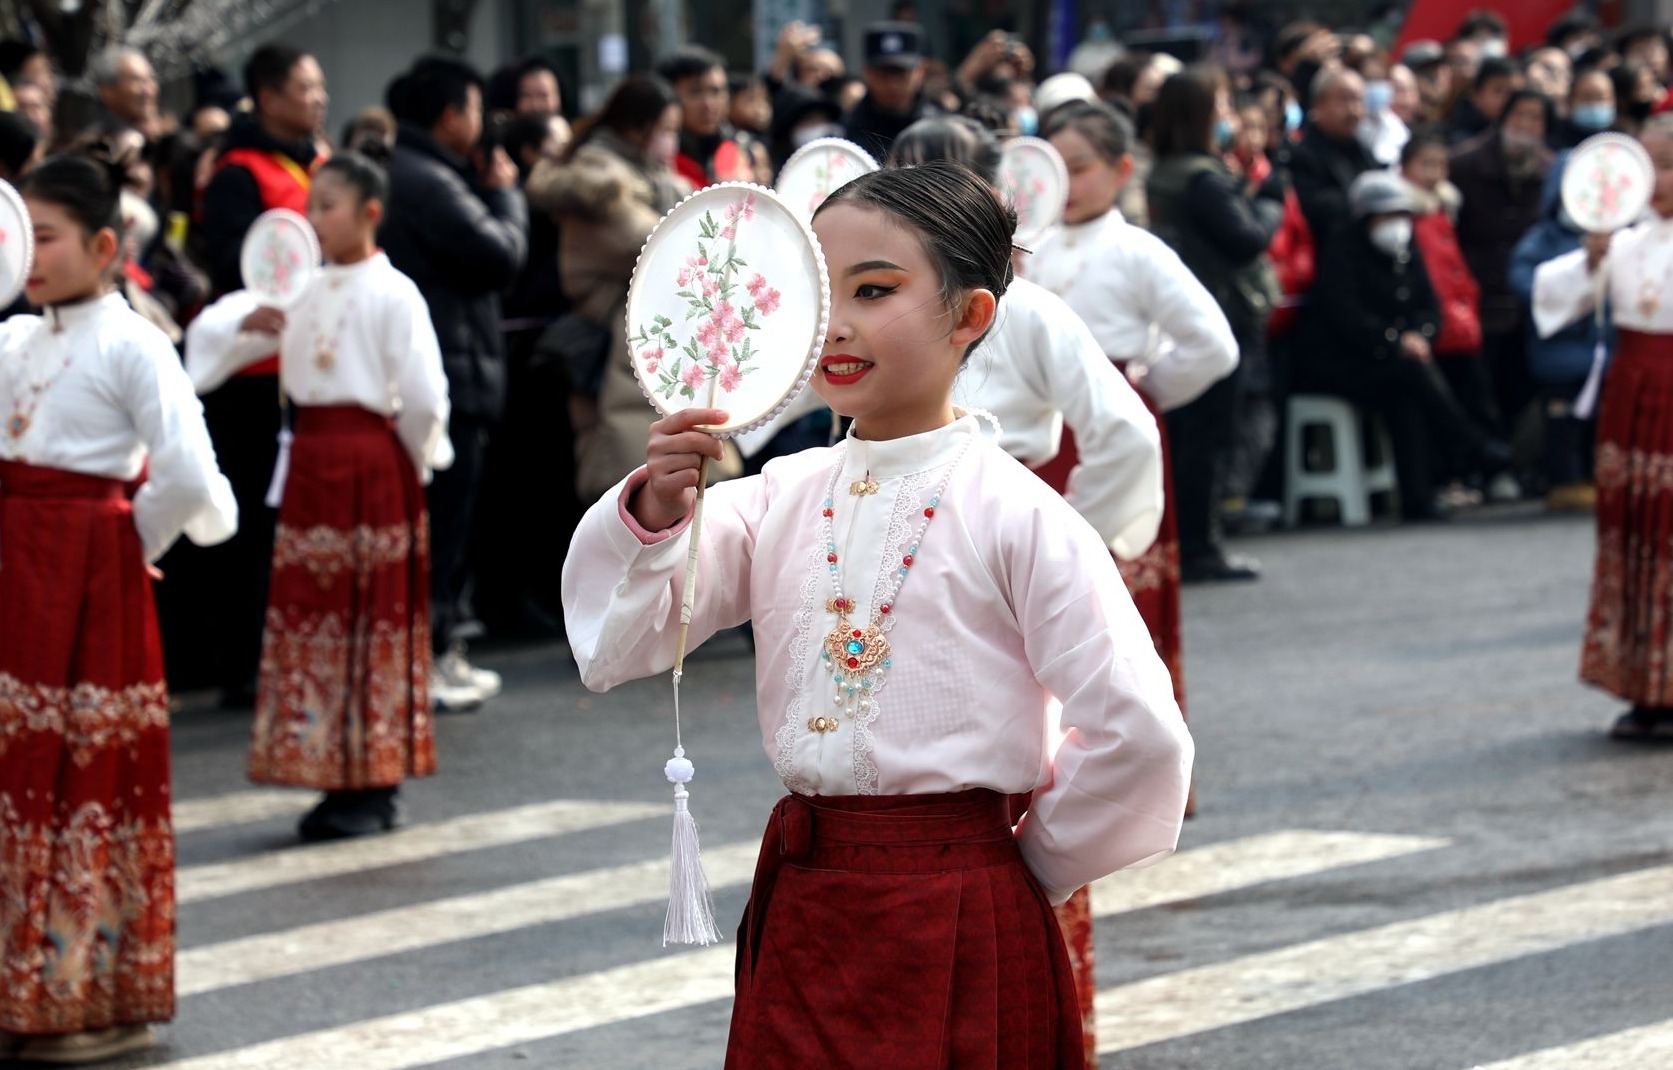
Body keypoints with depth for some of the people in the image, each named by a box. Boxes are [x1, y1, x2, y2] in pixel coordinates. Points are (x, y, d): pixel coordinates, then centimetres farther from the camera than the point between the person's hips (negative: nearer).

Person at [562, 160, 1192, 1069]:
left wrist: (1031, 865, -1)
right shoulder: (780, 497, 5)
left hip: (952, 926, -5)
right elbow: (618, 634, -3)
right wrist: (655, 511, -21)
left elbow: (1135, 731, -12)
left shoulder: (1014, 515, -10)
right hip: (801, 912, 5)